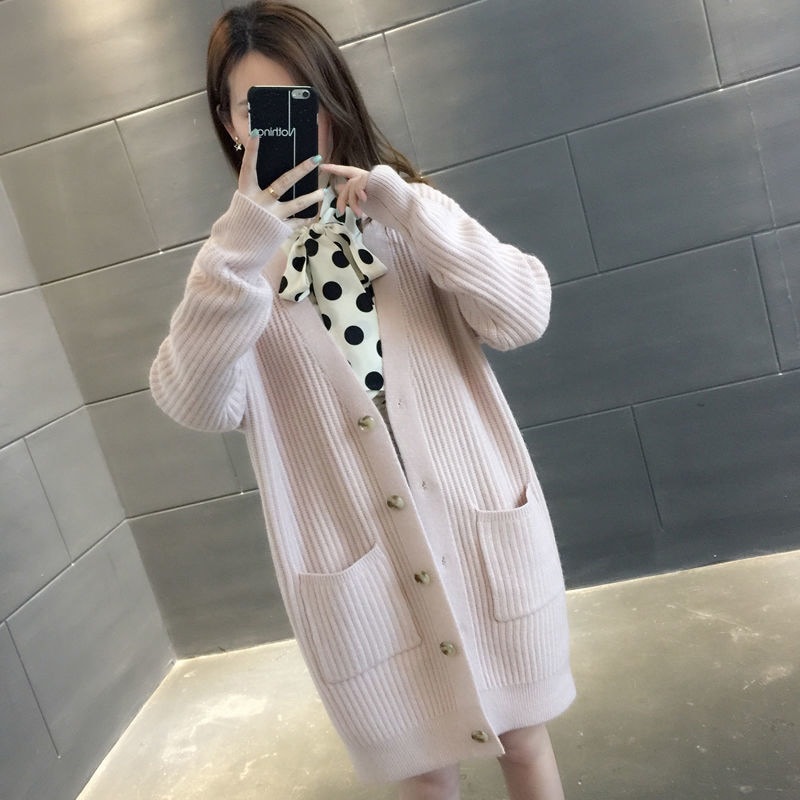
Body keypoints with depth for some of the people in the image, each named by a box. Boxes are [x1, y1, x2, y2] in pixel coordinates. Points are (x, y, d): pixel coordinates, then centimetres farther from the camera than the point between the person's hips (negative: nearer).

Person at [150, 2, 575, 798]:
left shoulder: (403, 217, 1)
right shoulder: (235, 257, 0)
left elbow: (524, 316, -10)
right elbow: (196, 404, -16)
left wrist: (408, 210, -19)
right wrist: (246, 247, -27)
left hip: (479, 521, 1)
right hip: (351, 557, 0)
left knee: (520, 735, 20)